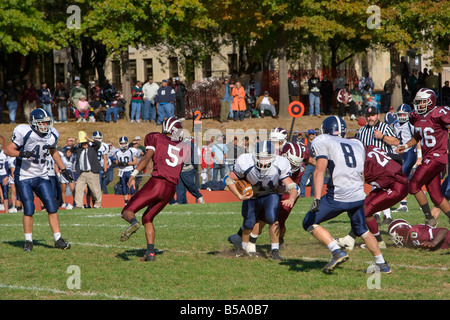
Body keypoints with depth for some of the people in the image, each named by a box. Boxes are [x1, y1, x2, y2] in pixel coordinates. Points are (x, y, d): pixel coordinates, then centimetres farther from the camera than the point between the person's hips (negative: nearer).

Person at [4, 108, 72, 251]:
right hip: (24, 177, -5)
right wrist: (21, 154, -31)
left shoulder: (52, 135, 2)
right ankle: (28, 241, 5)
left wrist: (63, 169, 21)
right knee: (29, 209, -9)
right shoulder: (25, 133, -16)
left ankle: (58, 239, 6)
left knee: (52, 207, -2)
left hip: (41, 176, 5)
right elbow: (8, 149, -13)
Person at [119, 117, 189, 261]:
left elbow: (147, 157, -6)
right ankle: (150, 252, 9)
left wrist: (134, 174, -10)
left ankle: (133, 222, -36)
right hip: (171, 189, 4)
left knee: (127, 211, 0)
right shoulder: (183, 148, 19)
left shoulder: (156, 138, 8)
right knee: (147, 218, 22)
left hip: (156, 183, -4)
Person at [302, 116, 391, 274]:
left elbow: (320, 169, -9)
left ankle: (337, 251, -5)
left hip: (338, 196, -6)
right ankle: (381, 264, 28)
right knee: (361, 229, 28)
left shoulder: (322, 142, 4)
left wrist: (317, 198, -16)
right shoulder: (357, 144, 21)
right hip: (359, 195, 6)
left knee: (310, 223, 9)